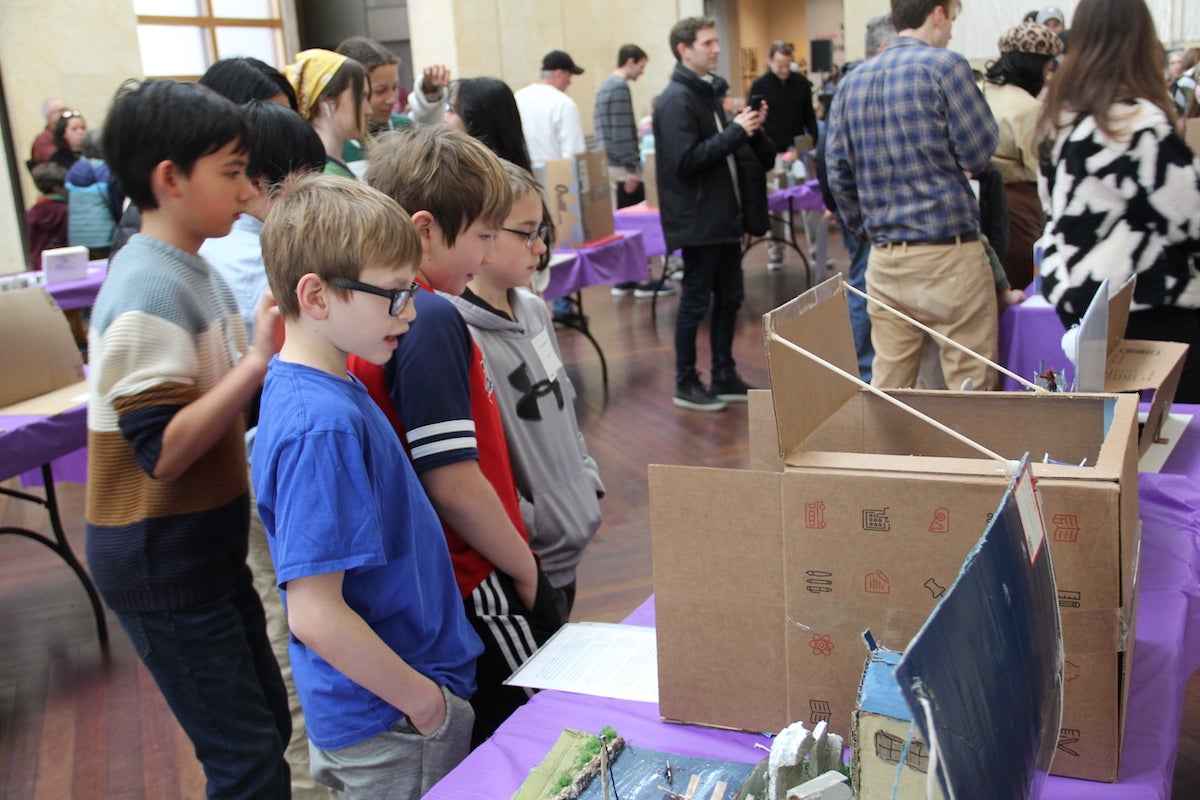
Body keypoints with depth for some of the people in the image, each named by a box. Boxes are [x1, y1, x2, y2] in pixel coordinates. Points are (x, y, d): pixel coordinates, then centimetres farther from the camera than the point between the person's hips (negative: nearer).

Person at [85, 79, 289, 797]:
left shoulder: (194, 271, 7)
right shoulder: (148, 293, -22)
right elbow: (163, 451, -27)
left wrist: (274, 349, 0)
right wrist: (260, 360, -28)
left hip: (208, 542, 9)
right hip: (161, 560, -9)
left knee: (268, 728, 19)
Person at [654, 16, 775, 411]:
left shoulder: (708, 92, 15)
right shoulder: (676, 101, -15)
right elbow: (685, 160, -23)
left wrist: (747, 129, 3)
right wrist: (736, 131, -19)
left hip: (724, 216, 9)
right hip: (698, 221, -9)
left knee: (729, 298, 13)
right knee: (696, 301, 0)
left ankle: (724, 377, 24)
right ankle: (685, 385, 11)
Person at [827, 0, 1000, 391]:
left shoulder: (851, 82, 10)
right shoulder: (944, 66, -8)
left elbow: (838, 171, 10)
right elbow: (978, 154, -6)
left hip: (884, 258, 6)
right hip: (948, 255, -6)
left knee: (887, 384, 12)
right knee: (971, 385, 3)